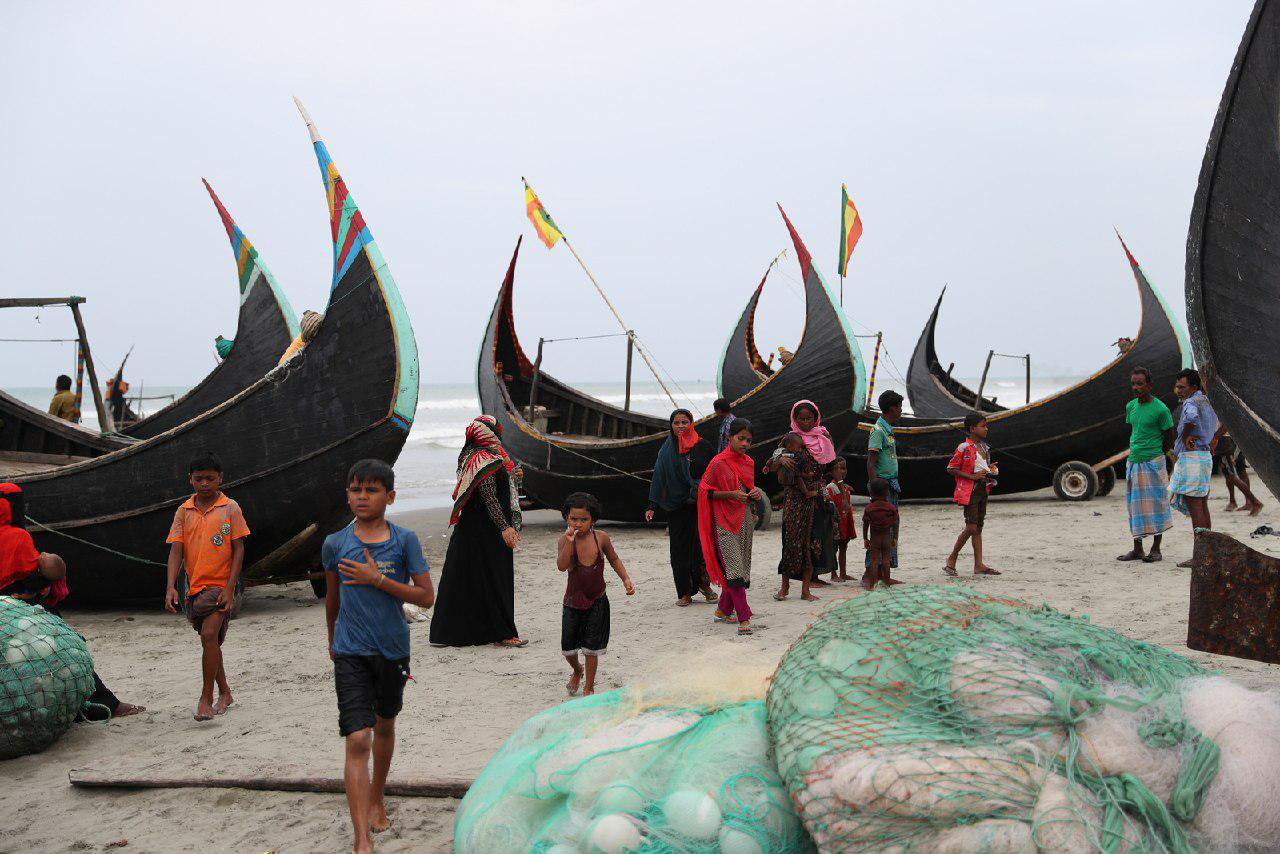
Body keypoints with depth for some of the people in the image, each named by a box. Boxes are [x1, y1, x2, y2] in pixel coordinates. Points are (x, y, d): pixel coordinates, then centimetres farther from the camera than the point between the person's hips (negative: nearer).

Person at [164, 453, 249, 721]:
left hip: (220, 585, -4)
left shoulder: (230, 508, -2)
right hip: (195, 586, 4)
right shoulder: (184, 511, 7)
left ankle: (206, 699, -12)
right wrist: (170, 587, -11)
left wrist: (229, 588, -11)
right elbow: (176, 549, 1)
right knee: (210, 640, 15)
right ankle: (224, 693, 31)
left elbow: (238, 549, -3)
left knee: (209, 636, -19)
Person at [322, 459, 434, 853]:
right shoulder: (335, 544, -2)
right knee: (357, 740, -12)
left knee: (384, 727, 21)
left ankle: (376, 798, 46)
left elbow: (426, 597, -9)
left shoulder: (404, 540, -5)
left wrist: (377, 579, -17)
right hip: (350, 653, -1)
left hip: (392, 649, 1)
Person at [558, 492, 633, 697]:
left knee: (591, 648, 2)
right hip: (573, 601, 0)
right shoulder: (565, 540, -12)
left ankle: (589, 686, 19)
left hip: (597, 602, 0)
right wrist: (569, 542, -37)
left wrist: (626, 579, 2)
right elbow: (562, 566, -28)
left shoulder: (600, 538, -7)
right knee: (568, 647, 5)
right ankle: (577, 671, 38)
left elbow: (614, 559, 11)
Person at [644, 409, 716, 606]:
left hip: (701, 505, -2)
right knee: (679, 548, 2)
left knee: (702, 544, -6)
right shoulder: (667, 450, 7)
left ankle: (703, 583, 16)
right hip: (676, 507, 2)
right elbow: (659, 478, 7)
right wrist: (652, 506, 1)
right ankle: (685, 592, 9)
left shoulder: (703, 446, 2)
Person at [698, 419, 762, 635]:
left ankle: (723, 610, 24)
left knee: (740, 567, 10)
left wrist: (756, 493, 1)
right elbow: (704, 490, -8)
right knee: (733, 568, -13)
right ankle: (743, 618, -16)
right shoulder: (719, 463, -9)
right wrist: (731, 494, -19)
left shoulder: (748, 462, 11)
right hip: (725, 521, -7)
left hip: (745, 519, 7)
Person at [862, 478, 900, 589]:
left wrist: (865, 538, 8)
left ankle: (872, 583, 1)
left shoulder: (868, 508, -4)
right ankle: (887, 581, 13)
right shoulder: (891, 507, -3)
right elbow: (895, 524, 0)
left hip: (874, 538, -1)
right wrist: (895, 538, 8)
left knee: (874, 560, 2)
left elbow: (865, 525, 0)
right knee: (885, 559, 9)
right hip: (887, 537, 1)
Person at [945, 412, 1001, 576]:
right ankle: (952, 559, 4)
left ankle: (978, 565, 9)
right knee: (971, 527, -10)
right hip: (969, 491, -8)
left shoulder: (984, 447, 12)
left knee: (978, 528, 8)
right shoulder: (964, 448, -13)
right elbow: (951, 469, -13)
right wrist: (972, 476, -19)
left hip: (983, 489, 8)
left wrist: (991, 468, 6)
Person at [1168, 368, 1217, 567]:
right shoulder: (1204, 401, 17)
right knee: (1202, 506, 12)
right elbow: (1218, 424, 33)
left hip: (1191, 456, -10)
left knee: (1194, 506, -9)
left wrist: (1185, 436, -21)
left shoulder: (1191, 403, -13)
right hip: (1204, 453, 10)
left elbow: (1191, 417, -38)